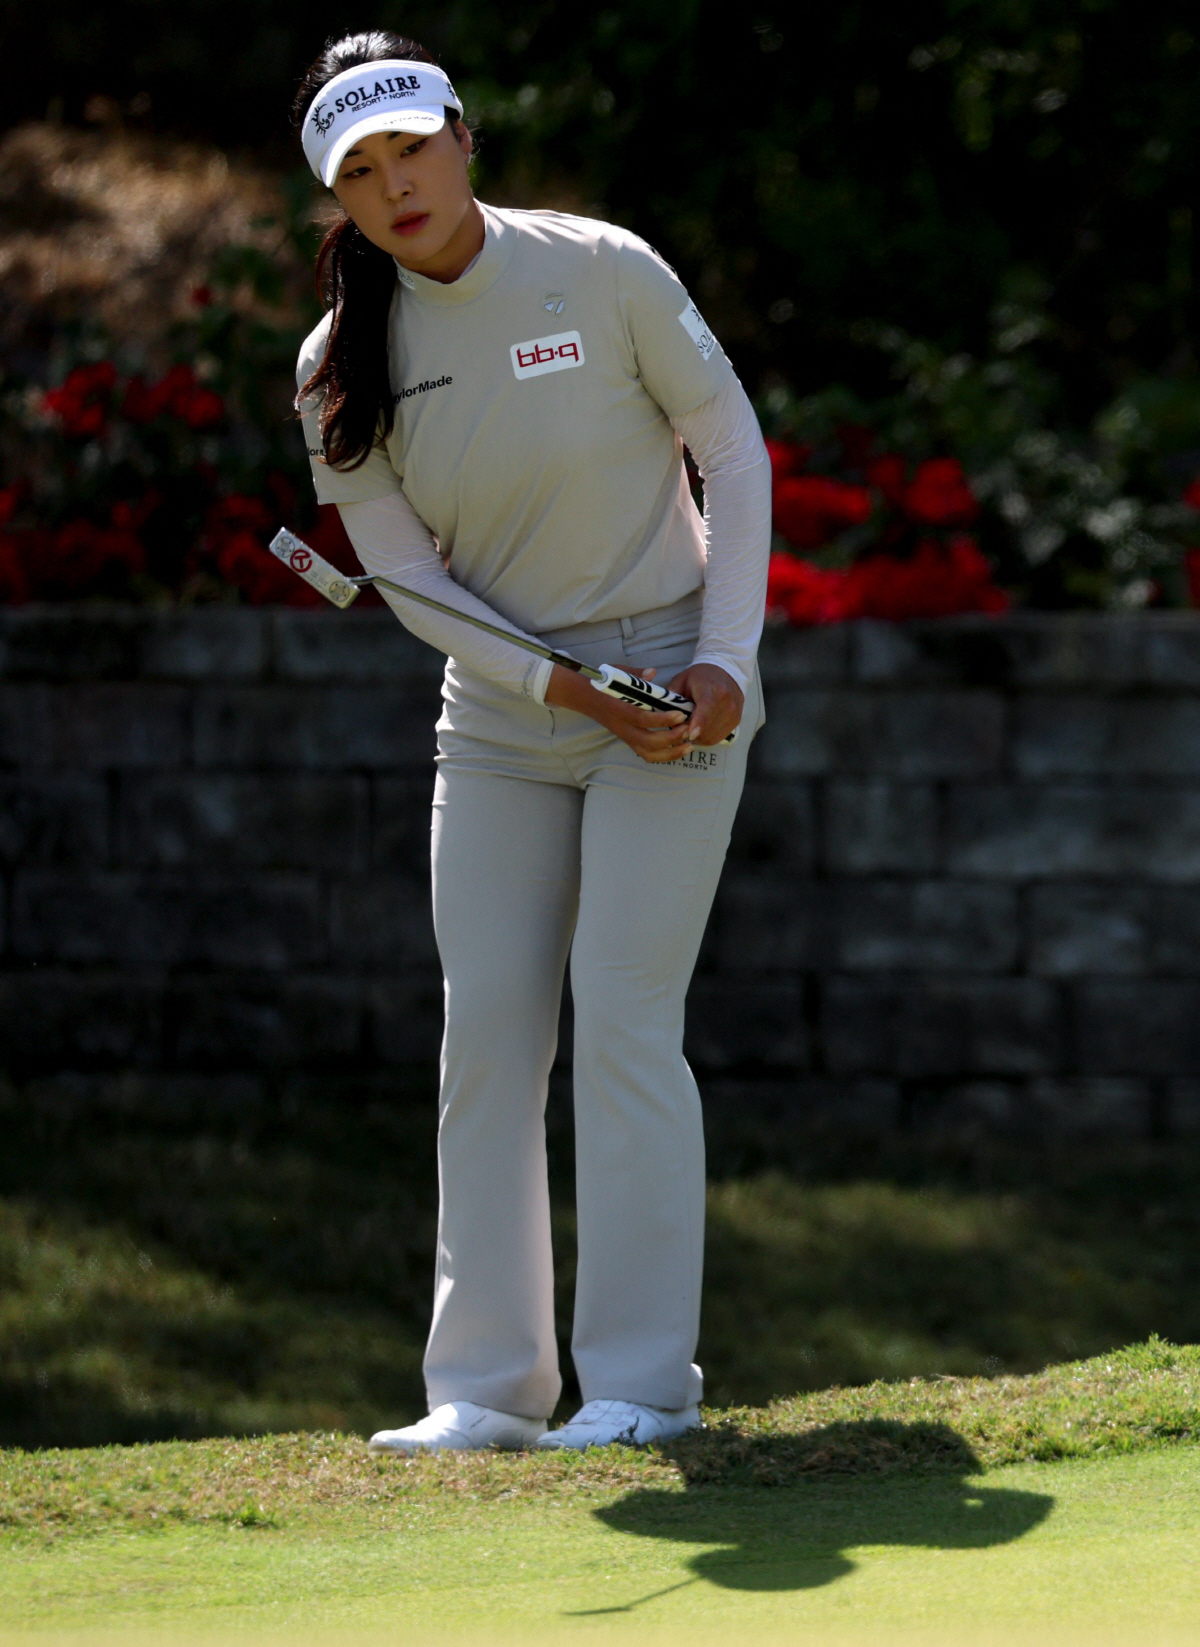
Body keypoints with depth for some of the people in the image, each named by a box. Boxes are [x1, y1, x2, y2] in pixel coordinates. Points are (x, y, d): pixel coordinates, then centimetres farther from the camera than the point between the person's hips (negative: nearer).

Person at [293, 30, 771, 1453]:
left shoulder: (603, 272, -11)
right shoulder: (339, 368, -4)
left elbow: (731, 444, -3)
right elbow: (405, 574, -5)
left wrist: (724, 655, -11)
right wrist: (571, 691, -17)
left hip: (674, 687, -3)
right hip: (499, 715, 3)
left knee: (622, 1018, -11)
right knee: (486, 1031, -2)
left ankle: (640, 1381, -7)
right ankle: (484, 1387, 2)